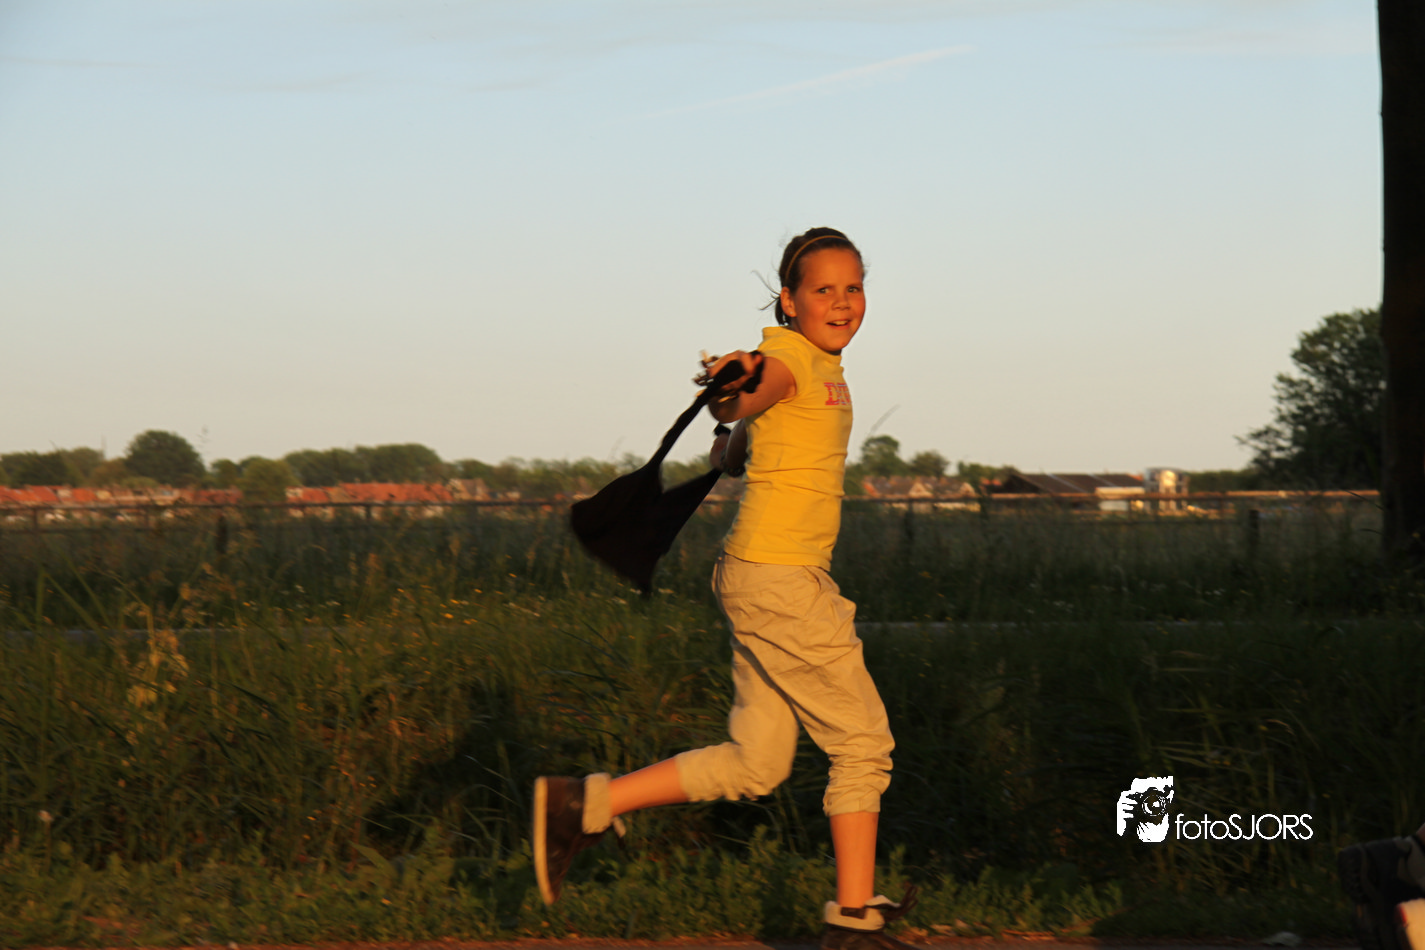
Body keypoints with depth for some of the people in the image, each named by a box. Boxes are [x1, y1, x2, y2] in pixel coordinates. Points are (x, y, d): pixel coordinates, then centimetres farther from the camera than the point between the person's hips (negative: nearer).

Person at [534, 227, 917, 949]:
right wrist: (734, 388, -55)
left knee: (755, 765, 9)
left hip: (770, 579, 9)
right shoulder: (788, 359, -12)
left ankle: (580, 806, 11)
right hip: (779, 577, -9)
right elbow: (739, 404, -34)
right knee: (863, 742, 1)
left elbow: (729, 456, 26)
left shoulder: (824, 366, 15)